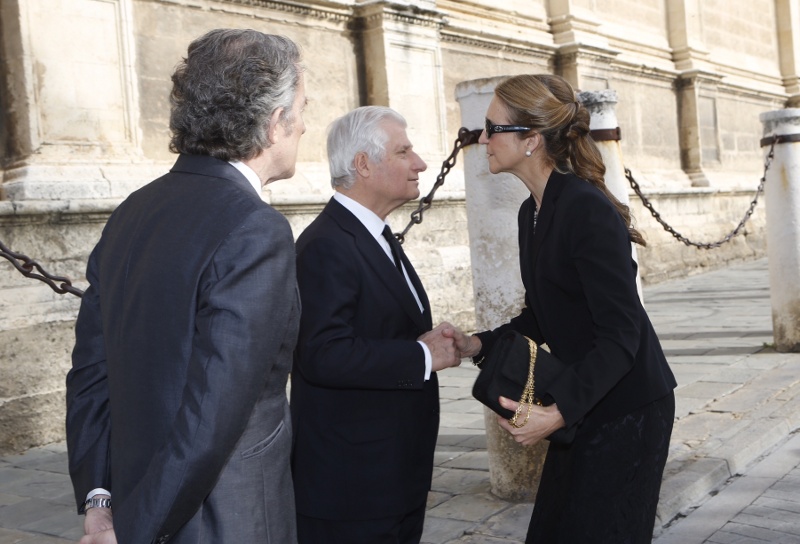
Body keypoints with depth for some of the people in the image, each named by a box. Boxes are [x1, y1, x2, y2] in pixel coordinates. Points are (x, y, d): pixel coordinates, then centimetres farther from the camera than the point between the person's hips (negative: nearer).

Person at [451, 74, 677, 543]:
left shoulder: (587, 210, -22)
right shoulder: (533, 211, 6)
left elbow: (620, 333, -24)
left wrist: (558, 411, -31)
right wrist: (480, 345, -1)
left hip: (626, 407, -9)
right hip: (581, 403, 9)